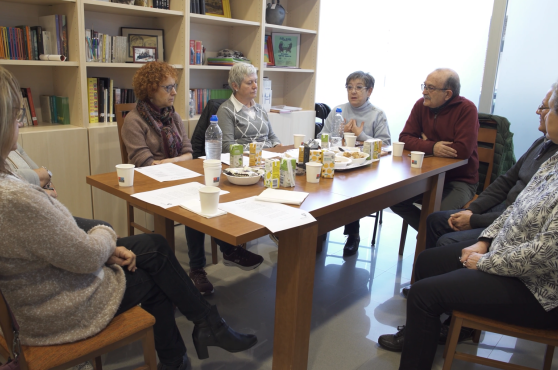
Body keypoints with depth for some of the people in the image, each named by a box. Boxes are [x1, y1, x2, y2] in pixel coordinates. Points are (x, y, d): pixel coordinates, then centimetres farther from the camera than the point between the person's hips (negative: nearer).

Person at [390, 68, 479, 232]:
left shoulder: (466, 109, -15)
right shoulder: (421, 105, 0)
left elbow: (463, 150, -24)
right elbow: (405, 138, -4)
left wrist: (426, 144, -12)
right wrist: (432, 147, -22)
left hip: (460, 180, -5)